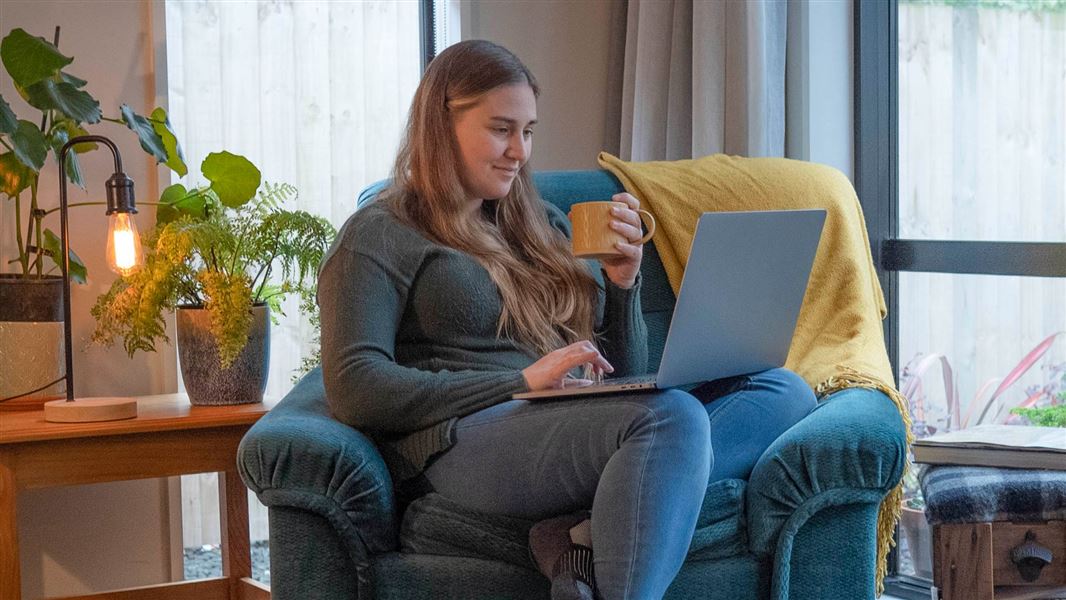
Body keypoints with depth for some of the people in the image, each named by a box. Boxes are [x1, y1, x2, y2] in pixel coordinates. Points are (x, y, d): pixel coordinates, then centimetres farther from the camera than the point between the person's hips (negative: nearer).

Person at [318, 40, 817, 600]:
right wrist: (523, 382, -14)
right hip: (471, 438, -8)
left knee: (786, 390, -14)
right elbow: (353, 390, -10)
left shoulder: (543, 225, 26)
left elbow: (623, 377, 26)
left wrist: (621, 281, 7)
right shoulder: (378, 238, 6)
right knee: (671, 414, -34)